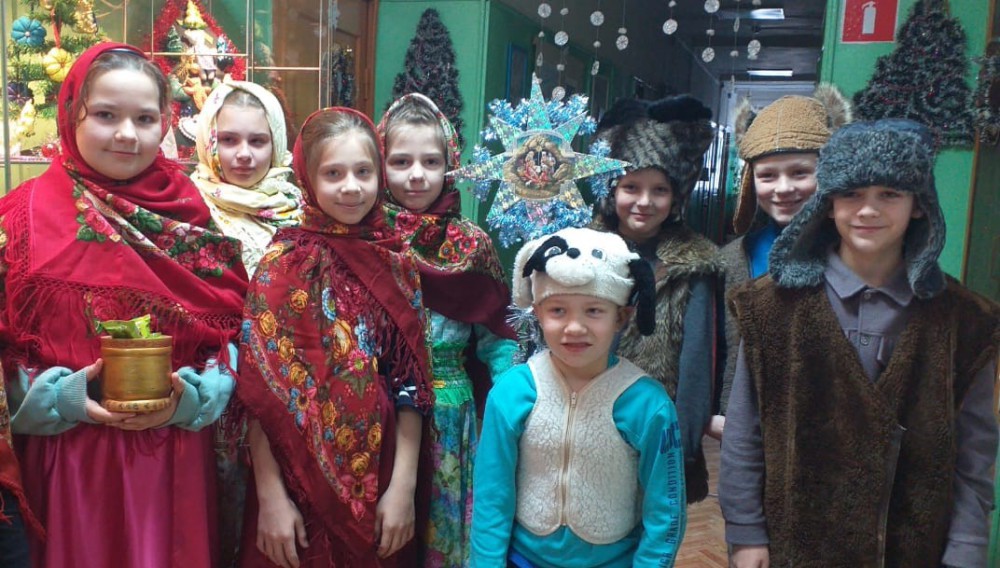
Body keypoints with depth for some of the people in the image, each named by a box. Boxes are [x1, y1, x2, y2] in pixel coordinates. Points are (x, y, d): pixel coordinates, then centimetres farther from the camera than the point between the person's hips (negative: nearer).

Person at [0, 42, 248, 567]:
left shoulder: (191, 213, 1)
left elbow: (230, 332, 1)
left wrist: (192, 396, -13)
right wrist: (63, 397, -17)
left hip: (178, 460, 2)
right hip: (71, 463, -1)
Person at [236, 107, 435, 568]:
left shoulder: (398, 268, 0)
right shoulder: (283, 264, -9)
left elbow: (410, 385, -1)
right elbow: (260, 392, -10)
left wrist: (404, 485, -5)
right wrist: (271, 497, -12)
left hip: (378, 485, 3)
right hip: (300, 485, -3)